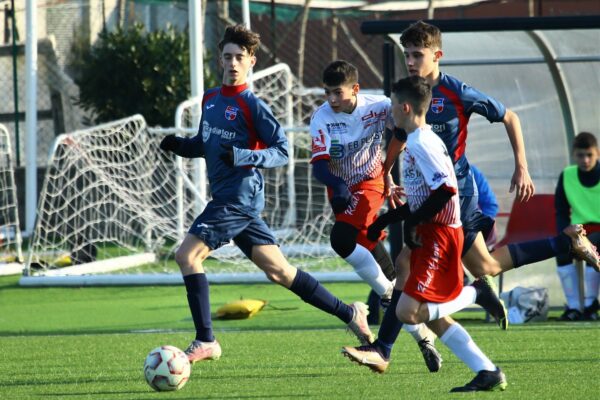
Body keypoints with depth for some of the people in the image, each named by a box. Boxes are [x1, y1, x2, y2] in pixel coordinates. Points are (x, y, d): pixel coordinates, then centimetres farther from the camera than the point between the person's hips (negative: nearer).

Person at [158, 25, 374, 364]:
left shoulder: (251, 105, -9)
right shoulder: (210, 99, 14)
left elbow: (282, 151, -9)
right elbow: (206, 143, 27)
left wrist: (242, 156, -23)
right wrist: (179, 145, 8)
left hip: (240, 196, -8)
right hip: (225, 195, 8)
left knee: (187, 255, -14)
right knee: (278, 269, 9)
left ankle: (206, 341, -10)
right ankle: (349, 313, 18)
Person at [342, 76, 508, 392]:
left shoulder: (422, 143, -14)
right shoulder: (418, 142, 17)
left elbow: (445, 190, -23)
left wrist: (413, 221, -16)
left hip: (439, 235, -10)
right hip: (430, 235, 10)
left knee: (407, 312, -16)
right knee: (431, 315, 8)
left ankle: (474, 293, -3)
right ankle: (488, 372, 8)